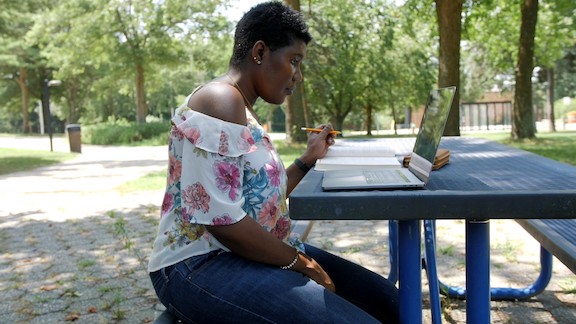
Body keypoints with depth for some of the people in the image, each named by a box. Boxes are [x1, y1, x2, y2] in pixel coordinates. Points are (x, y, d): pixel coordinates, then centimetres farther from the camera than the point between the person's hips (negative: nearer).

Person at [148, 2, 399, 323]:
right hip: (204, 265, -10)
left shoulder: (243, 110, 15)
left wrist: (308, 159, 19)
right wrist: (299, 262, -13)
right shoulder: (220, 101, -16)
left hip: (259, 253, 10)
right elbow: (221, 219, -25)